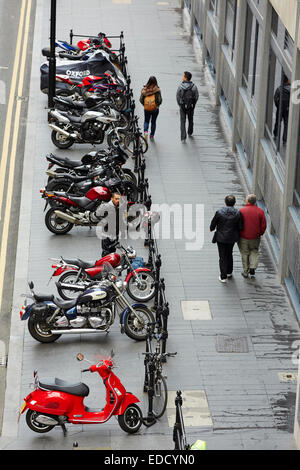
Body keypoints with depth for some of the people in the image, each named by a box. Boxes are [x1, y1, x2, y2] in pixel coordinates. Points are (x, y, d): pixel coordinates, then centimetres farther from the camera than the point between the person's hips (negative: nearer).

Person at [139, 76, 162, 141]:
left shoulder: (144, 89, -7)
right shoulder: (157, 90, -13)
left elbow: (141, 99, -3)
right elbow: (160, 100, -12)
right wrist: (157, 105, 8)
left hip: (146, 109, 1)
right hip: (155, 109, -1)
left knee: (146, 121, 17)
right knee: (153, 122, 17)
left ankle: (145, 131, -10)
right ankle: (152, 136, 22)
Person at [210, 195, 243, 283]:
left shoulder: (219, 212, -16)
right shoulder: (237, 213, -12)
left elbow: (213, 223, -6)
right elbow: (240, 227, -8)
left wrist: (212, 229, 16)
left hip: (221, 237, -2)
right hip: (232, 238, 2)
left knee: (222, 257, 7)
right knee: (229, 254, 25)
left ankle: (223, 277, 7)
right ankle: (229, 272, 38)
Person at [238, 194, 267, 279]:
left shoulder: (242, 211, -14)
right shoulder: (260, 211, -8)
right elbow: (264, 225, -4)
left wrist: (238, 234, 9)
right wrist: (260, 234, 14)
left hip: (243, 237, -2)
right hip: (255, 237, 2)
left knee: (245, 254, 12)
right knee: (254, 252, 21)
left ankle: (246, 272, 19)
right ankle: (252, 267, 4)